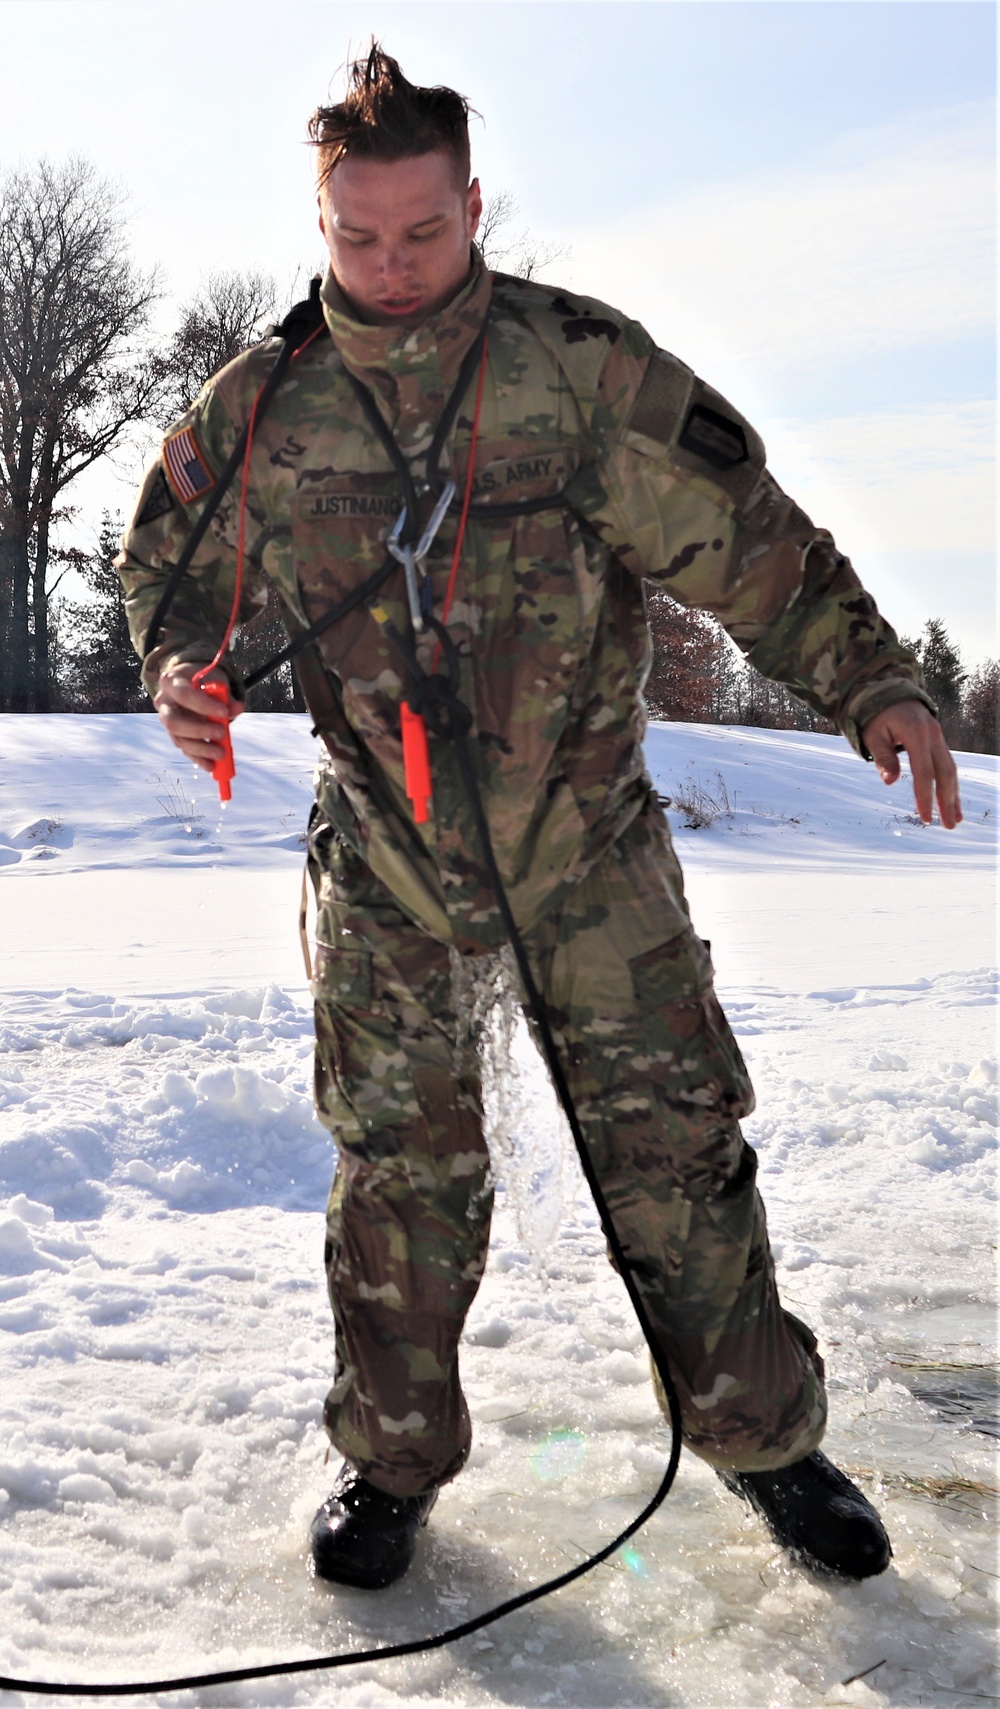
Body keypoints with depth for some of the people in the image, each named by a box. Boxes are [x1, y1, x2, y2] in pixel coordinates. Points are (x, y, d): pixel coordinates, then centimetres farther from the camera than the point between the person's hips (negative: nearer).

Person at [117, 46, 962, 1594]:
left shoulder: (582, 363, -4)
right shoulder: (264, 403, 1)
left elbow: (744, 535, -3)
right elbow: (169, 561, 15)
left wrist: (870, 680, -11)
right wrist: (178, 668, -6)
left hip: (588, 844, -1)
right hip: (386, 857, 1)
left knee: (674, 1142, 1)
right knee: (403, 1168, 7)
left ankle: (762, 1433, 22)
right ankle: (392, 1458, 27)